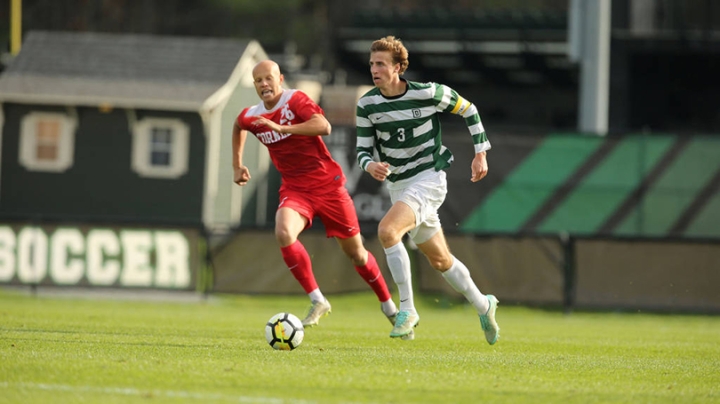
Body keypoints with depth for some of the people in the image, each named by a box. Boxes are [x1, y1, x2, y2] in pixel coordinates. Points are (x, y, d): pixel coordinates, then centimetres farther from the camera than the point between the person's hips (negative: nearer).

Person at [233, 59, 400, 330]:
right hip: (294, 189, 3)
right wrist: (237, 165, 28)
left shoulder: (295, 100, -14)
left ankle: (389, 306, 30)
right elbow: (239, 126, 28)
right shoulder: (251, 117, 2)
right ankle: (317, 301, -19)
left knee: (354, 251, 7)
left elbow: (324, 127, -31)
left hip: (327, 184, -3)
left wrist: (282, 127, -37)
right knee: (283, 234, -29)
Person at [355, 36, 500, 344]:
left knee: (387, 230, -29)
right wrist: (370, 166, -21)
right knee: (439, 259, 14)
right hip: (397, 185, 6)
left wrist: (480, 153, 2)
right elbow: (363, 149, 2)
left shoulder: (428, 93, -14)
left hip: (429, 178, -6)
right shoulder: (367, 105, -4)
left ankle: (407, 309, -20)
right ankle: (482, 305, 36)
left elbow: (467, 110, 2)